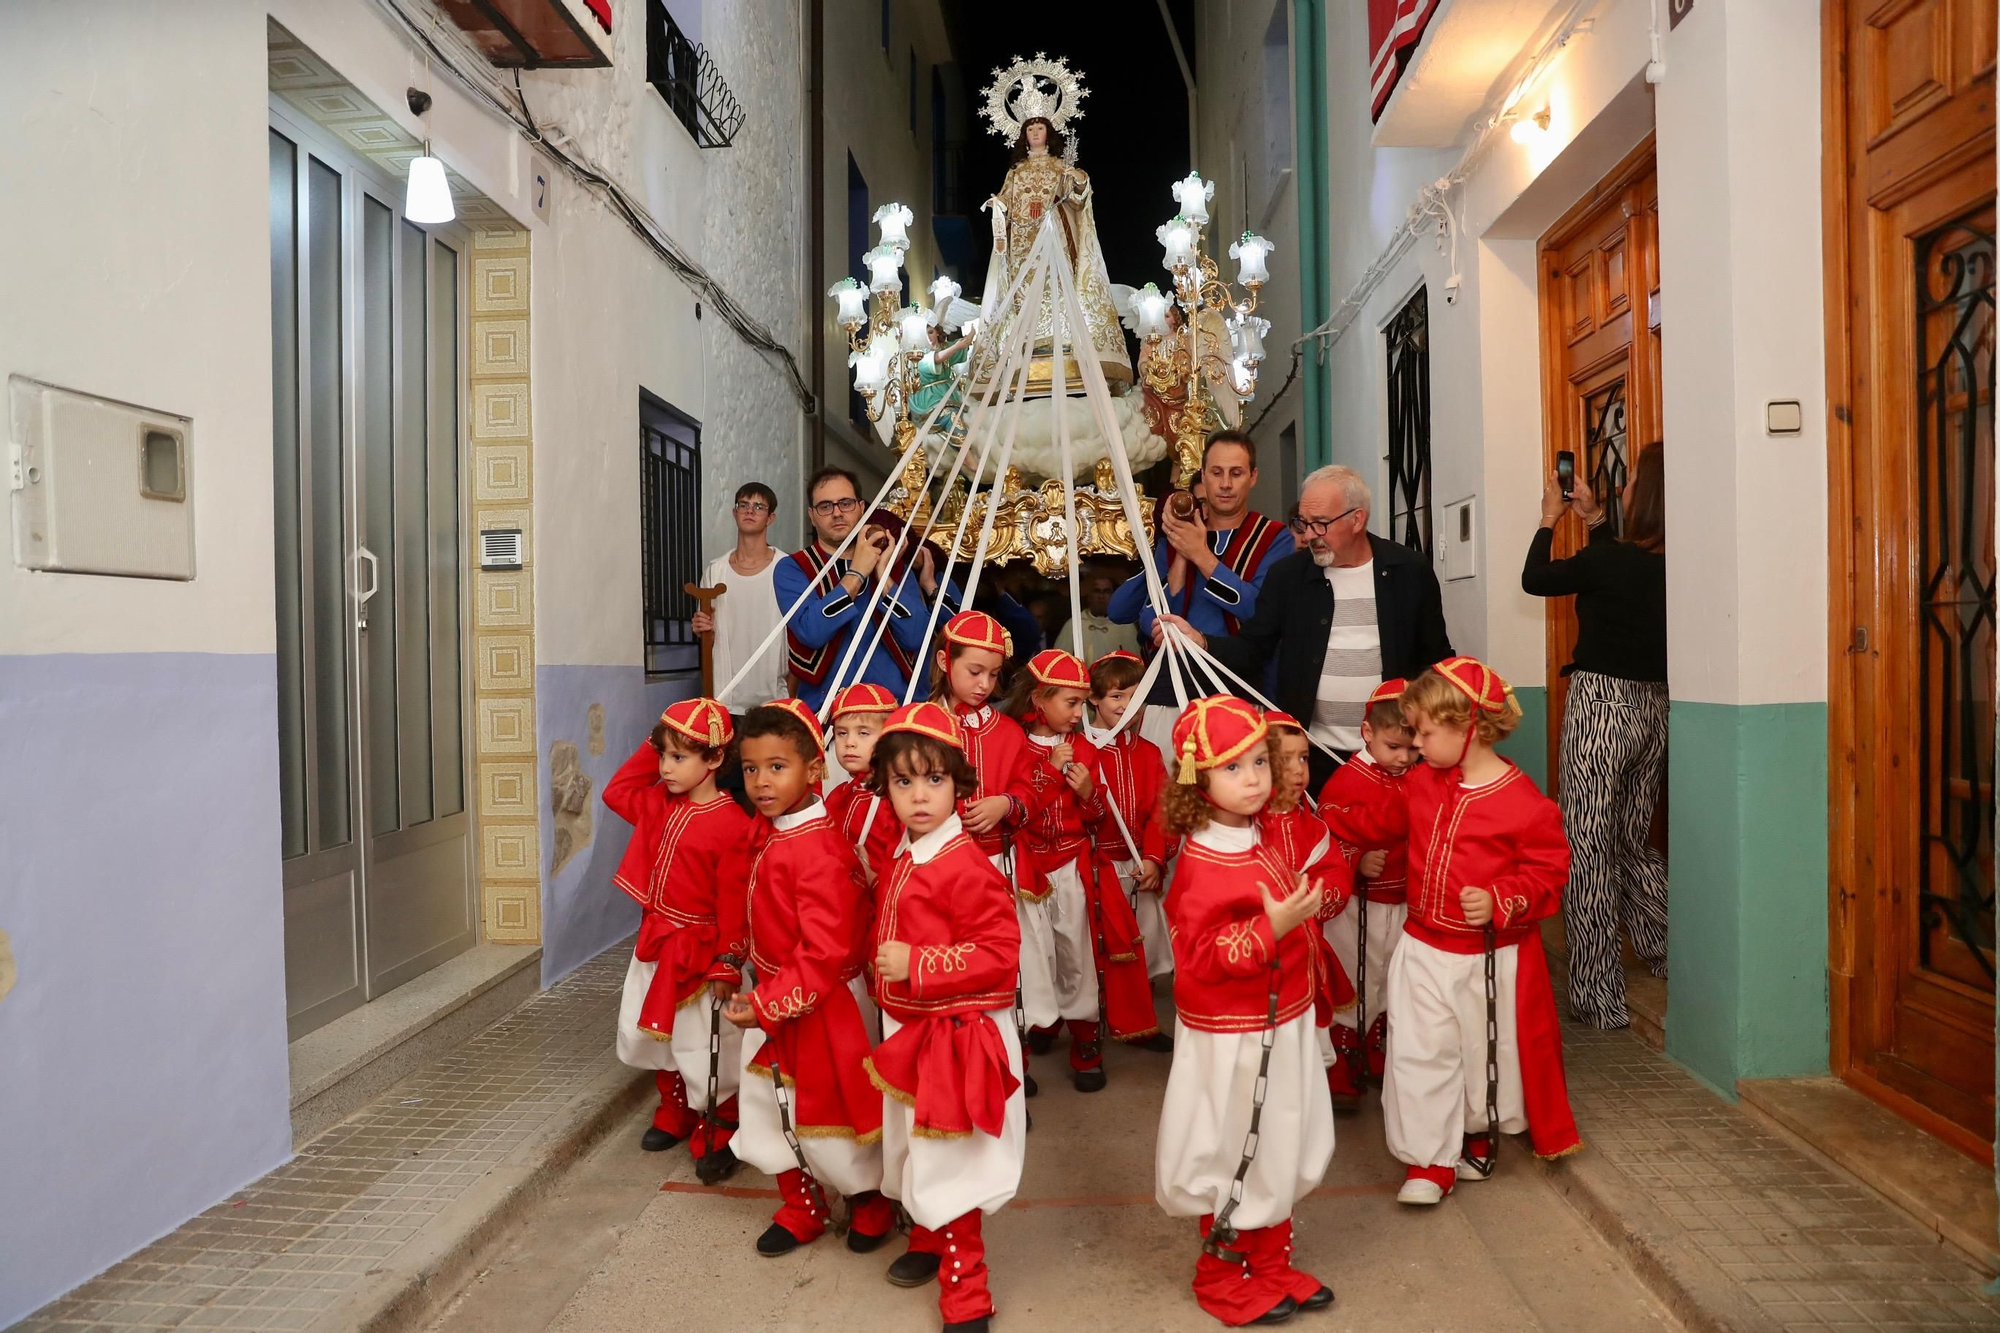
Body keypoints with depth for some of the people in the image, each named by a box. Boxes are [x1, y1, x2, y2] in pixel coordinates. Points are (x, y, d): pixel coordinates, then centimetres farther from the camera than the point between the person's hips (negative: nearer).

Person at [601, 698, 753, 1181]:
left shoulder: (731, 825, -21)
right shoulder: (660, 804, 3)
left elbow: (734, 904, -20)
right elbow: (617, 791, 19)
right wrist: (651, 747, 6)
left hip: (697, 951, -8)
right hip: (656, 942, 8)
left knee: (703, 1051, 1)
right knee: (655, 1036, 20)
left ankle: (717, 1137, 20)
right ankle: (674, 1115, 40)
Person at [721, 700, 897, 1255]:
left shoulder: (817, 849, -27)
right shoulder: (766, 830, 0)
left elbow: (823, 951, -28)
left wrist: (767, 1003, -25)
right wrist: (742, 973, 13)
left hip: (823, 1006, -8)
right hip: (773, 997, 8)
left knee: (830, 1109, 10)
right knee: (772, 1109, 18)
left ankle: (874, 1203, 37)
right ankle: (802, 1210, 39)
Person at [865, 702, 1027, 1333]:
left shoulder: (966, 865, -22)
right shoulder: (901, 859, 5)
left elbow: (1000, 952, -25)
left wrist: (916, 964, -26)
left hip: (955, 1036, -9)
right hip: (907, 1030, 9)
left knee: (949, 1164, 0)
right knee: (916, 1149, 24)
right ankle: (930, 1242, 45)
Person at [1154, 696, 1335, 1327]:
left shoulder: (1260, 838, 3)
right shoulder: (1202, 866, -25)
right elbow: (1201, 956, -28)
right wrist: (1272, 928, -34)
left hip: (1282, 1025, 9)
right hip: (1233, 1037, -9)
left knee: (1278, 1153, 21)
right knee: (1235, 1157, 8)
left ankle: (1271, 1267, 39)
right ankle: (1221, 1279, 29)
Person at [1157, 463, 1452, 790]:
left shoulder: (1410, 570, 0)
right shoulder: (1288, 574, 0)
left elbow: (1436, 657, 7)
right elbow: (1252, 651, -2)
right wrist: (1198, 641, -21)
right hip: (1313, 754, 0)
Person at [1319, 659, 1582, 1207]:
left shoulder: (1522, 802, -17)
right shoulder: (1423, 783, 1)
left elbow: (1549, 871, -13)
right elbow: (1382, 822, 18)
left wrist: (1500, 901, -26)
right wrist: (1324, 818, 19)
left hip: (1493, 958, -4)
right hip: (1425, 950, 4)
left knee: (1486, 1051, 15)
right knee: (1418, 1053, 1)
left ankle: (1476, 1136, 41)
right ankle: (1428, 1161, 13)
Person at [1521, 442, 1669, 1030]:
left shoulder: (1609, 560, -18)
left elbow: (1535, 579, -2)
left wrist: (1550, 519, 12)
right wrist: (1593, 518, 25)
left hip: (1602, 704, -7)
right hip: (1654, 706, 7)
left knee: (1588, 849, -1)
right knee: (1633, 840, 22)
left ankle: (1598, 997, 3)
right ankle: (1671, 958, 29)